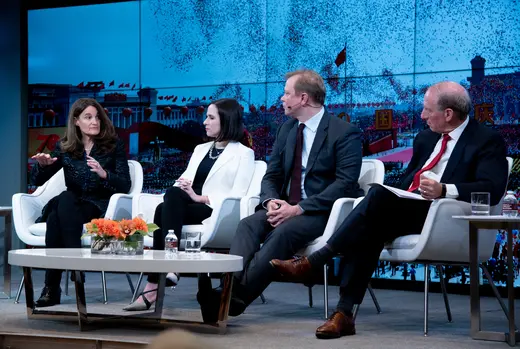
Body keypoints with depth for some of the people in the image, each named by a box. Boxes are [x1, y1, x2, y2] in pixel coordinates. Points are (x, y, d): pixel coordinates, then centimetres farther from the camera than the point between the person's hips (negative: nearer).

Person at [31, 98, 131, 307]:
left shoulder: (113, 146, 3)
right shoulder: (65, 147, 9)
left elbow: (125, 186, -4)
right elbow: (37, 181, 7)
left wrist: (104, 174, -23)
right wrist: (43, 165, -15)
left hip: (100, 206, -3)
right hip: (70, 206, 3)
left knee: (63, 207, -36)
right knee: (55, 216, -36)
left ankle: (52, 287, -35)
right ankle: (51, 288, -33)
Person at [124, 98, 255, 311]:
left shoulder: (244, 154, 8)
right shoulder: (200, 149, 28)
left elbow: (238, 196, -6)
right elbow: (185, 181, 17)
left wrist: (200, 197, -17)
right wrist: (182, 189, -8)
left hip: (216, 213, -5)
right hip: (188, 207, 5)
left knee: (167, 206, -31)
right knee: (173, 194, -31)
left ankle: (153, 285, -37)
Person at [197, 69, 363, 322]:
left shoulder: (345, 133, -6)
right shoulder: (287, 129, 16)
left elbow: (345, 183, -16)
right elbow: (271, 176, 16)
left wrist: (299, 208, -23)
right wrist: (271, 201, -9)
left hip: (322, 213, -6)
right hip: (286, 207, 6)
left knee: (283, 232, -34)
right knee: (249, 224, -24)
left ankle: (236, 298, -43)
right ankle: (228, 287, -45)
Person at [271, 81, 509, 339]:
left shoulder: (488, 141, 0)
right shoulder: (425, 138, 22)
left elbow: (492, 189, -15)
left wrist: (444, 190, -30)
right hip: (406, 212, 7)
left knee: (379, 194, -30)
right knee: (370, 229, -28)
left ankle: (314, 261, -26)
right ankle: (344, 314, -32)